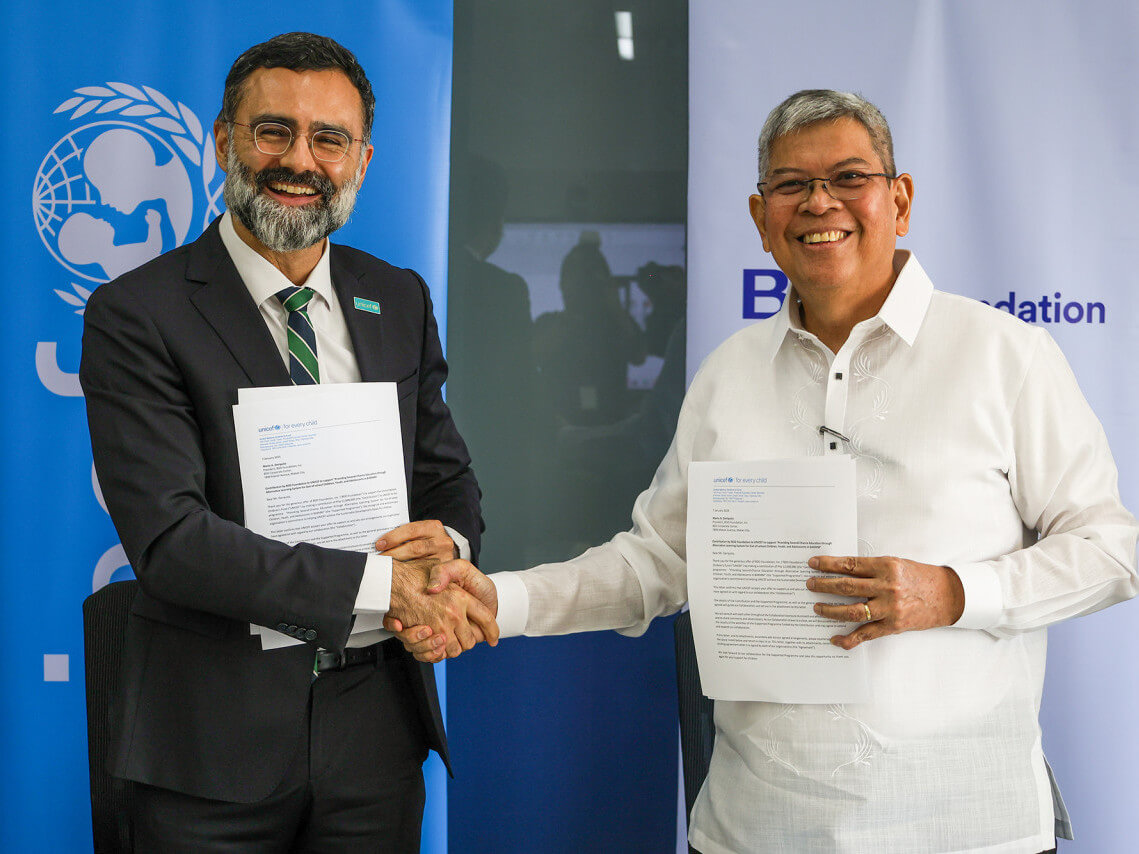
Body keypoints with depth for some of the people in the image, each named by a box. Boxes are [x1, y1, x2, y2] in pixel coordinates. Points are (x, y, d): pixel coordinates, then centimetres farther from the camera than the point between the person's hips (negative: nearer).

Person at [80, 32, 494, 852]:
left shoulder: (399, 300, 8)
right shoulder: (137, 315, -9)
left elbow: (447, 475, 13)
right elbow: (169, 539, -18)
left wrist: (448, 543, -12)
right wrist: (384, 581, -21)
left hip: (376, 723, 4)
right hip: (214, 747, -4)